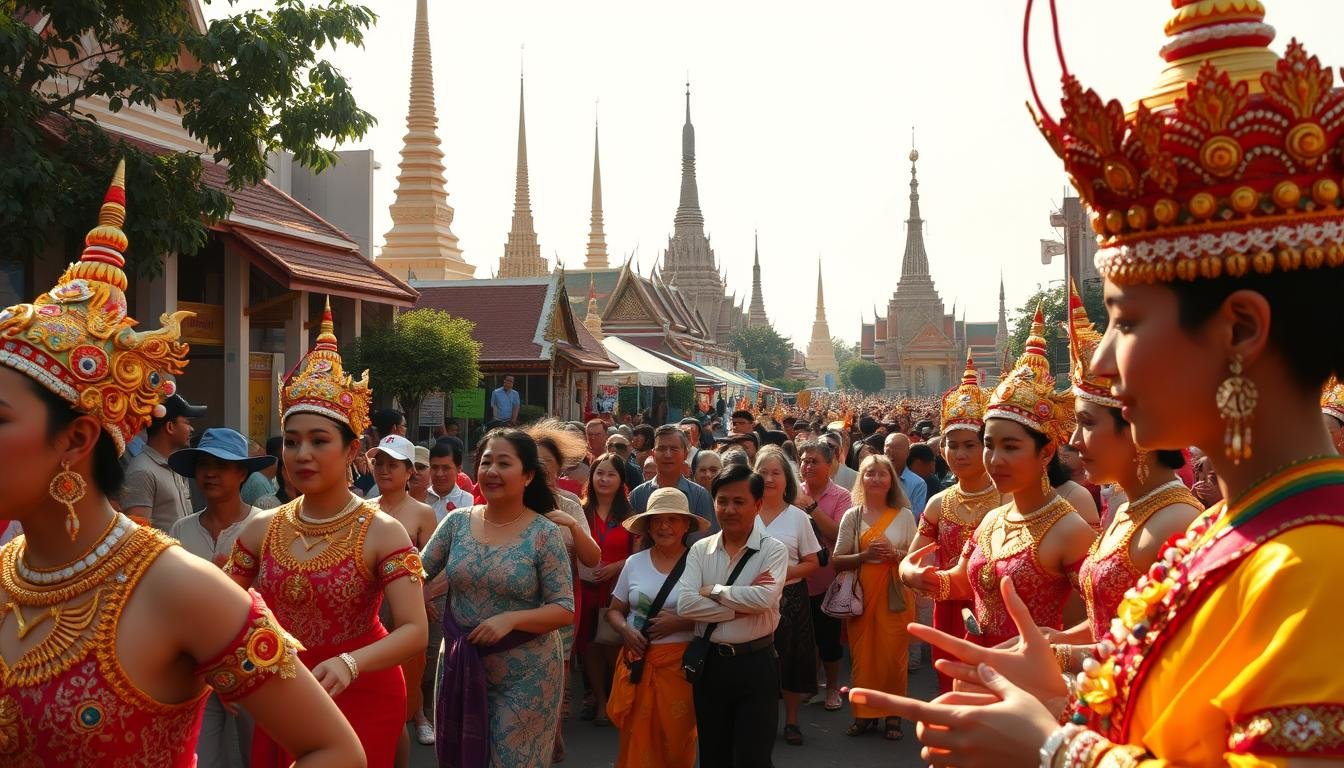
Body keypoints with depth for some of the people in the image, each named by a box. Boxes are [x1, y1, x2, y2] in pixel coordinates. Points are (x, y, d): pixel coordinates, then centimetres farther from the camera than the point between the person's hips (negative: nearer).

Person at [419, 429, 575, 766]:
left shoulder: (544, 533, -10)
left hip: (524, 675, -4)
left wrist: (511, 618, -25)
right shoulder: (457, 521, 0)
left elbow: (565, 611, -12)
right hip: (460, 665, 4)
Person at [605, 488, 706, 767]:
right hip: (637, 661, 2)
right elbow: (614, 610, 14)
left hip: (679, 663, -2)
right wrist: (625, 630, -6)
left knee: (676, 740, 2)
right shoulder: (634, 563, 6)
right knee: (636, 740, 4)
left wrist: (680, 622, -15)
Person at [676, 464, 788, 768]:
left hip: (755, 664, -3)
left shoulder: (773, 550, -6)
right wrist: (741, 606, -16)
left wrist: (712, 590, -13)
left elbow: (764, 598, -24)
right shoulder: (700, 549, 2)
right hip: (709, 662, 3)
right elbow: (685, 604, -12)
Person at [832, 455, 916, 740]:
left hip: (895, 594, -1)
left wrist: (895, 554, -13)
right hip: (861, 595, 1)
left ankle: (893, 716, 12)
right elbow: (838, 561, 3)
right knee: (862, 654, 3)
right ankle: (864, 714, 16)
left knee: (893, 654, 0)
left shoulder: (905, 516, 3)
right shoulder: (852, 516, 5)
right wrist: (864, 556, -14)